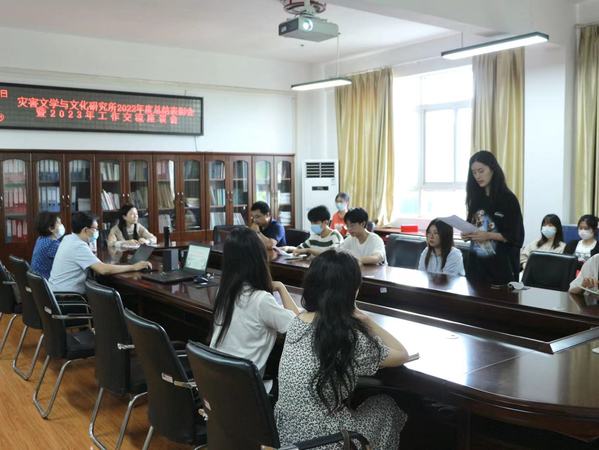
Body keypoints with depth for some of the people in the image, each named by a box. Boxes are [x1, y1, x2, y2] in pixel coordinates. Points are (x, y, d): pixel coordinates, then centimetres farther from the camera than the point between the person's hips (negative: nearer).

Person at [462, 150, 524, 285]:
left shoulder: (508, 199, -6)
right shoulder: (476, 198, 9)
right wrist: (467, 234, -3)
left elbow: (516, 236, -8)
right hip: (476, 263, 5)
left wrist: (488, 235, -20)